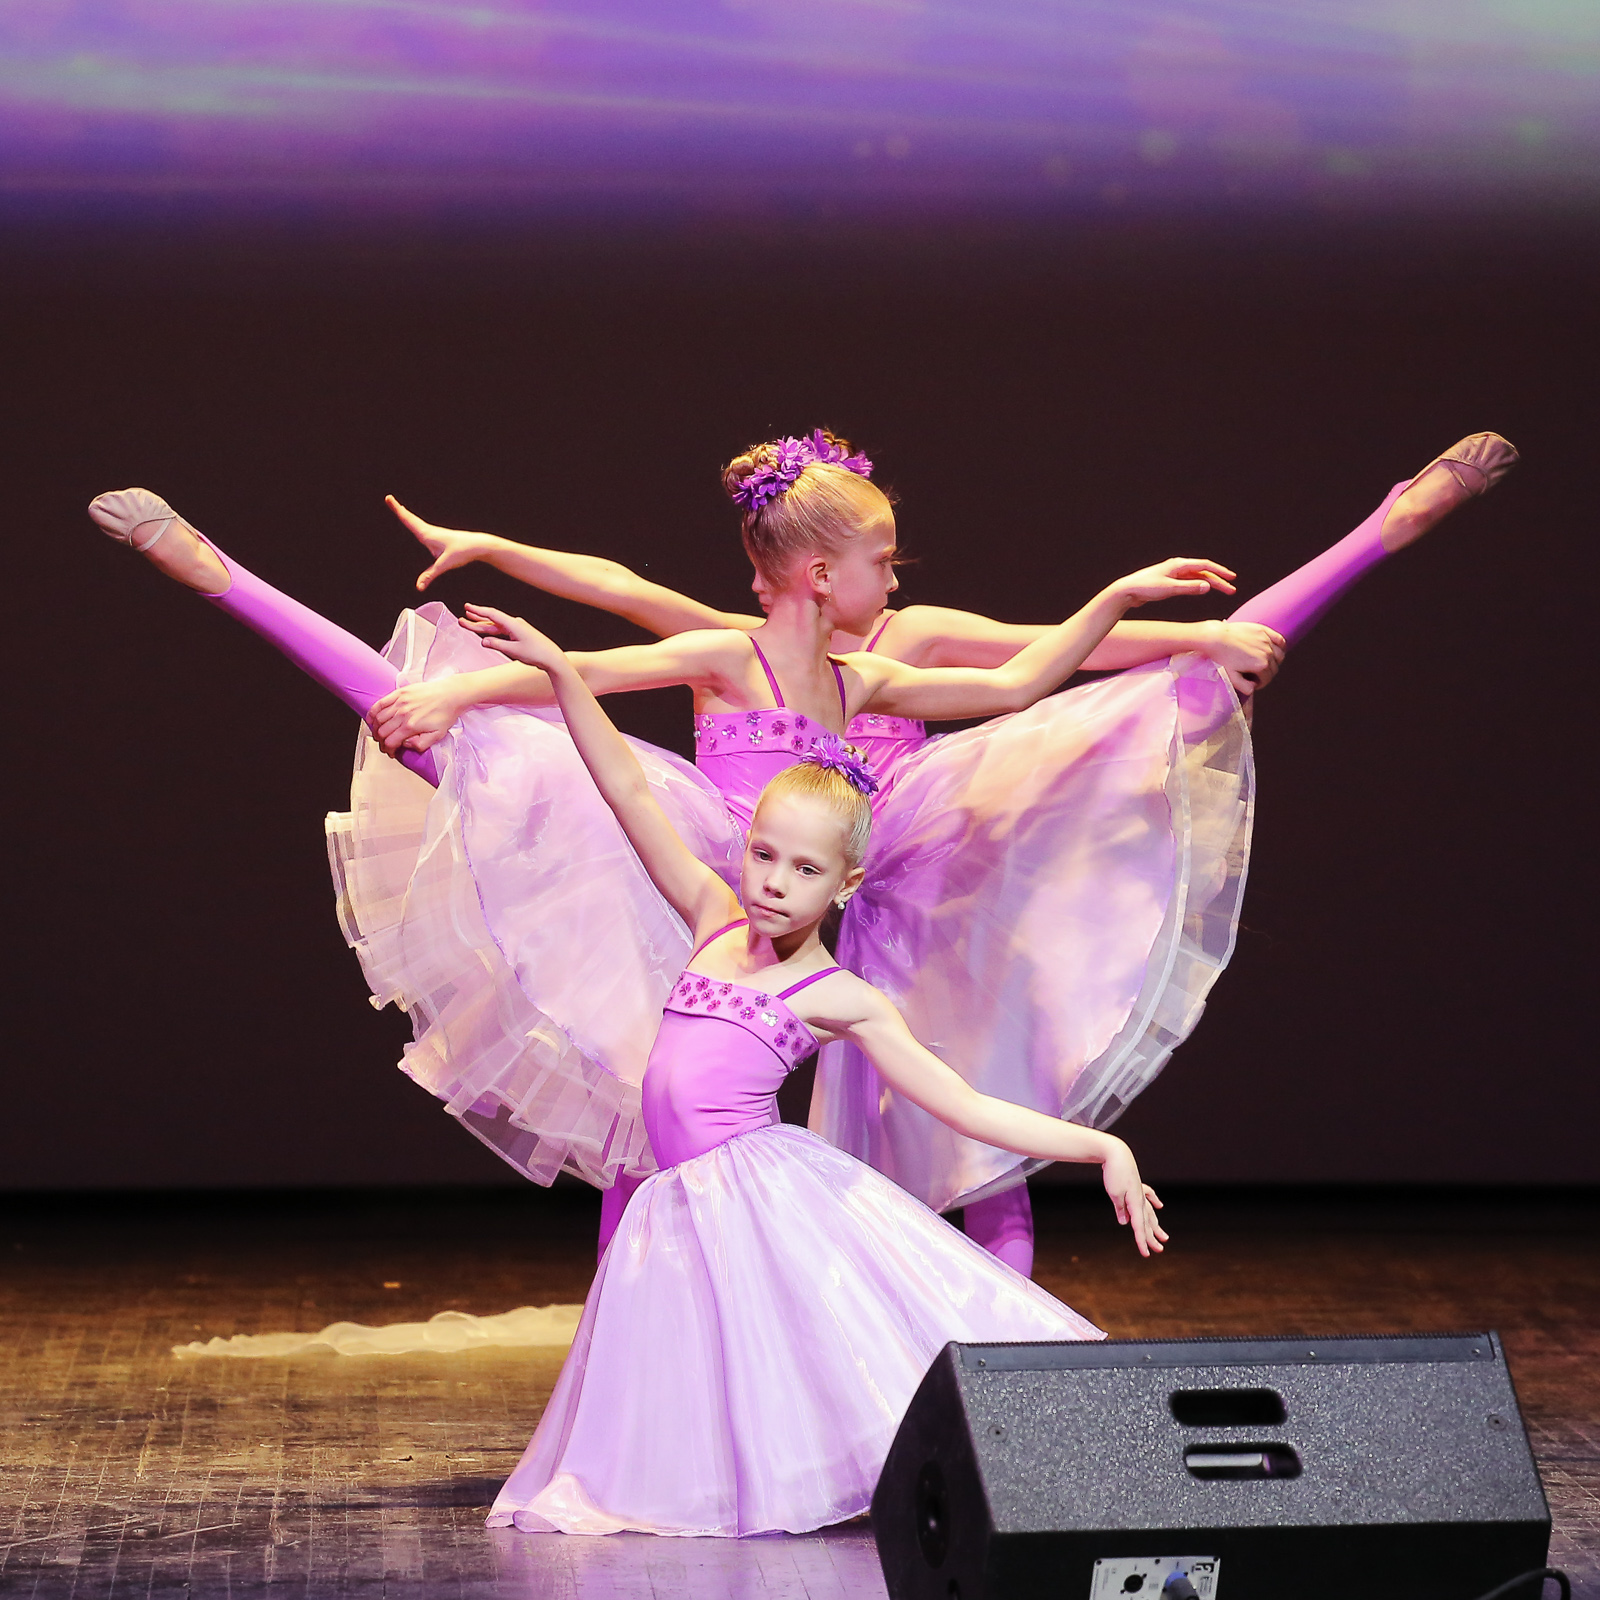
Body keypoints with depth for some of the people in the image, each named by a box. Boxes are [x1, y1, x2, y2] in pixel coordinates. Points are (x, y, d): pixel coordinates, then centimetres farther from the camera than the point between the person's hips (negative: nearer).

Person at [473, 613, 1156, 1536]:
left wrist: (1103, 1148, -10)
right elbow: (628, 793, 11)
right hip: (688, 1209, 4)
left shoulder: (843, 999, 1)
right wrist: (561, 671, 9)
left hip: (777, 1197, -4)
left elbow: (967, 1108, -1)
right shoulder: (716, 921, 11)